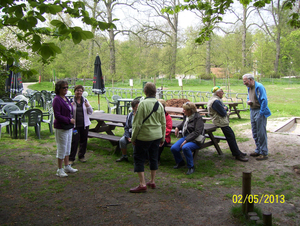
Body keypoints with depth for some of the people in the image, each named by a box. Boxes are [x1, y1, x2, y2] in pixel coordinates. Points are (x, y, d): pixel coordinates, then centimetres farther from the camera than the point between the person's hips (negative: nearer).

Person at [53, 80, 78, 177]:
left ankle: (67, 166, 29)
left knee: (68, 147, 16)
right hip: (61, 128, -9)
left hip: (68, 127, 9)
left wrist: (72, 120, 12)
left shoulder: (66, 98, 12)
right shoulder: (57, 99, -15)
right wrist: (69, 120, -19)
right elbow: (57, 115, -20)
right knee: (62, 148, -1)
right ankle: (60, 170, 11)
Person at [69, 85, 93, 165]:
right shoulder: (71, 101, -4)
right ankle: (71, 158, 5)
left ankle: (81, 156, 29)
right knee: (74, 141, -6)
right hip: (75, 125, -4)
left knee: (83, 141, 12)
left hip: (84, 124, 4)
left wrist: (88, 106, -11)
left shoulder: (85, 100, 6)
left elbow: (90, 112, 9)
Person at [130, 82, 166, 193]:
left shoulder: (143, 104, -14)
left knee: (139, 158, 3)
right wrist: (162, 138, 19)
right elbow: (163, 123, 10)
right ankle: (152, 182, 25)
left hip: (144, 136, -6)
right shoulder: (160, 105, 4)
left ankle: (142, 184, 1)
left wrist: (133, 137, -4)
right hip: (157, 136, 6)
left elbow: (137, 123, -14)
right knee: (153, 158, 15)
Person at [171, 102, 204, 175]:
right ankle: (180, 162, 15)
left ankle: (191, 167, -17)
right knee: (173, 148, -15)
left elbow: (197, 132, -21)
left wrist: (186, 140, -26)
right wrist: (178, 127, 13)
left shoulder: (198, 118, -13)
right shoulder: (186, 116, 10)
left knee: (185, 147, -37)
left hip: (195, 140, -7)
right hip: (185, 137, 7)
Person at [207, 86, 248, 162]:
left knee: (231, 135, 15)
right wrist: (225, 110, 1)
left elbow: (226, 108, 18)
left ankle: (237, 151, 25)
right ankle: (237, 155, -4)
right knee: (230, 137, -8)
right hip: (221, 121, -11)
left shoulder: (217, 99, 15)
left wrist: (225, 108, -6)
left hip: (222, 120, 11)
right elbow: (223, 113, -21)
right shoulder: (216, 101, -21)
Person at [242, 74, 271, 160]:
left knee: (261, 133, -6)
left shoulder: (259, 87, -15)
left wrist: (261, 113, -19)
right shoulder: (249, 88, 13)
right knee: (255, 133, 14)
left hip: (260, 112, -9)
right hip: (252, 111, 9)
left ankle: (264, 153, 0)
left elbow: (264, 100, -18)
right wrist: (248, 101, 4)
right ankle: (258, 150, 25)